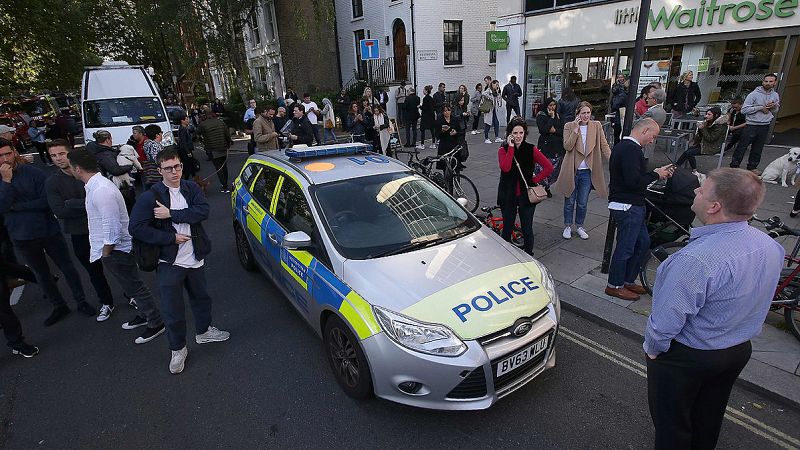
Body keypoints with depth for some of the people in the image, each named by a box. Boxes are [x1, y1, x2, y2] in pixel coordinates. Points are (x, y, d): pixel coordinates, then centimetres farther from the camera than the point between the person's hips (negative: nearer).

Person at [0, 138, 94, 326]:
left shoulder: (34, 173, -9)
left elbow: (47, 201, -16)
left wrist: (16, 206, -14)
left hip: (49, 231, -3)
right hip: (22, 238, 3)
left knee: (67, 268, 8)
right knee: (42, 274, 16)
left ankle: (81, 302, 25)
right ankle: (59, 307, 32)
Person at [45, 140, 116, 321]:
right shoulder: (52, 182, -2)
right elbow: (59, 211, -11)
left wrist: (72, 203, -19)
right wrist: (87, 206, -17)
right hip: (80, 233, 3)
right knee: (94, 270, 16)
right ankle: (106, 303, 34)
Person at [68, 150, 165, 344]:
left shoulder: (101, 191, -27)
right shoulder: (96, 184, 4)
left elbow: (112, 228, -27)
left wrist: (105, 254, -14)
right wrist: (104, 252, 18)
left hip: (116, 249, -9)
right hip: (113, 248, 9)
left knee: (134, 287, 4)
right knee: (131, 285, 22)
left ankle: (156, 323, 18)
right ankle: (144, 314, 40)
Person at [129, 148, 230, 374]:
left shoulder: (191, 188, 0)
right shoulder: (150, 197, -11)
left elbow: (203, 211, -15)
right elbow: (136, 228, -15)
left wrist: (171, 214, -22)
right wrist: (171, 238, -17)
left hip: (195, 259, 4)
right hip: (169, 263, -4)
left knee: (201, 298, 22)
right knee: (172, 310, 5)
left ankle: (204, 332, 46)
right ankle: (178, 349, 26)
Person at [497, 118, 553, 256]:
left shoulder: (531, 150, -2)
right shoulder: (503, 150, -3)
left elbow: (549, 167, -4)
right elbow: (505, 168, -24)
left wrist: (535, 179, -6)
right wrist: (511, 147, -20)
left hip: (526, 196, 0)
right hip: (508, 196, 0)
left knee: (527, 230, 5)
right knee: (507, 229, 11)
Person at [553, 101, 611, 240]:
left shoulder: (596, 126, 1)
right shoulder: (569, 126, -3)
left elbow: (604, 145, -3)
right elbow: (567, 147, -14)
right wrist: (576, 129, -20)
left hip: (587, 171, 1)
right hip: (571, 170, -1)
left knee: (583, 203, 10)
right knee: (569, 201, 11)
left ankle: (579, 226, 29)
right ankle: (567, 226, 27)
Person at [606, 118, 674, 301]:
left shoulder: (622, 146, 15)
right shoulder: (631, 149, -19)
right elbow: (634, 181, -26)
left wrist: (656, 172, 9)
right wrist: (656, 174, -11)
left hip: (633, 205, 11)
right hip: (628, 206, -11)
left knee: (643, 242, 18)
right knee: (625, 247, 1)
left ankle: (628, 280, 29)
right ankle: (615, 286, 15)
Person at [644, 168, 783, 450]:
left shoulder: (696, 260, -37)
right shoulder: (772, 247, -9)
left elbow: (667, 320, -29)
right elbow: (752, 302, 5)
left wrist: (653, 348, -10)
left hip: (686, 358, -7)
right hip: (739, 351, 7)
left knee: (672, 427, 17)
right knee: (709, 420, 30)